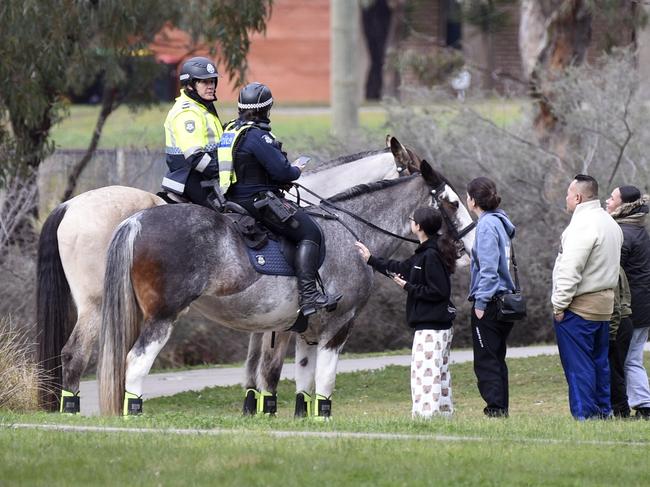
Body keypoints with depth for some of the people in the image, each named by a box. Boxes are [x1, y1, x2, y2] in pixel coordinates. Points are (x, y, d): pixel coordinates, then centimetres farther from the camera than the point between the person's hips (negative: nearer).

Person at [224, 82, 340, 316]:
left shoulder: (230, 131, 11)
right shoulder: (258, 136, -19)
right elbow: (281, 171, -22)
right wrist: (296, 171, 1)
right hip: (259, 199, -10)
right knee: (310, 233, -10)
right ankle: (308, 295, -21)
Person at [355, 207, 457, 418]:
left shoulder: (431, 256, -17)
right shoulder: (424, 253, 13)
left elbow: (439, 292, -21)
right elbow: (402, 268, 28)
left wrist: (409, 287, -13)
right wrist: (371, 259, 36)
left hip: (430, 327, -11)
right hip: (440, 326, 11)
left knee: (424, 371, -12)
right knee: (440, 373, 15)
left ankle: (426, 413, -15)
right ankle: (444, 411, 20)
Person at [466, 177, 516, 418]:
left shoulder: (487, 225, -14)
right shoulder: (501, 222, 13)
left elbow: (488, 268, -19)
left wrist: (481, 301, -16)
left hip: (489, 301, -9)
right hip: (505, 299, 9)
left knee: (486, 361, -5)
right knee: (497, 359, 14)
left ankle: (496, 407, -9)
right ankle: (501, 407, 15)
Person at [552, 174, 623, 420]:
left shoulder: (582, 225, -17)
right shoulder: (611, 224, 14)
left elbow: (570, 270, -22)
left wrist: (559, 304, -16)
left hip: (579, 307, -9)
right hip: (604, 303, 9)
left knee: (578, 365, -6)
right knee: (599, 362, 15)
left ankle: (583, 414, -7)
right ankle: (603, 411, 19)